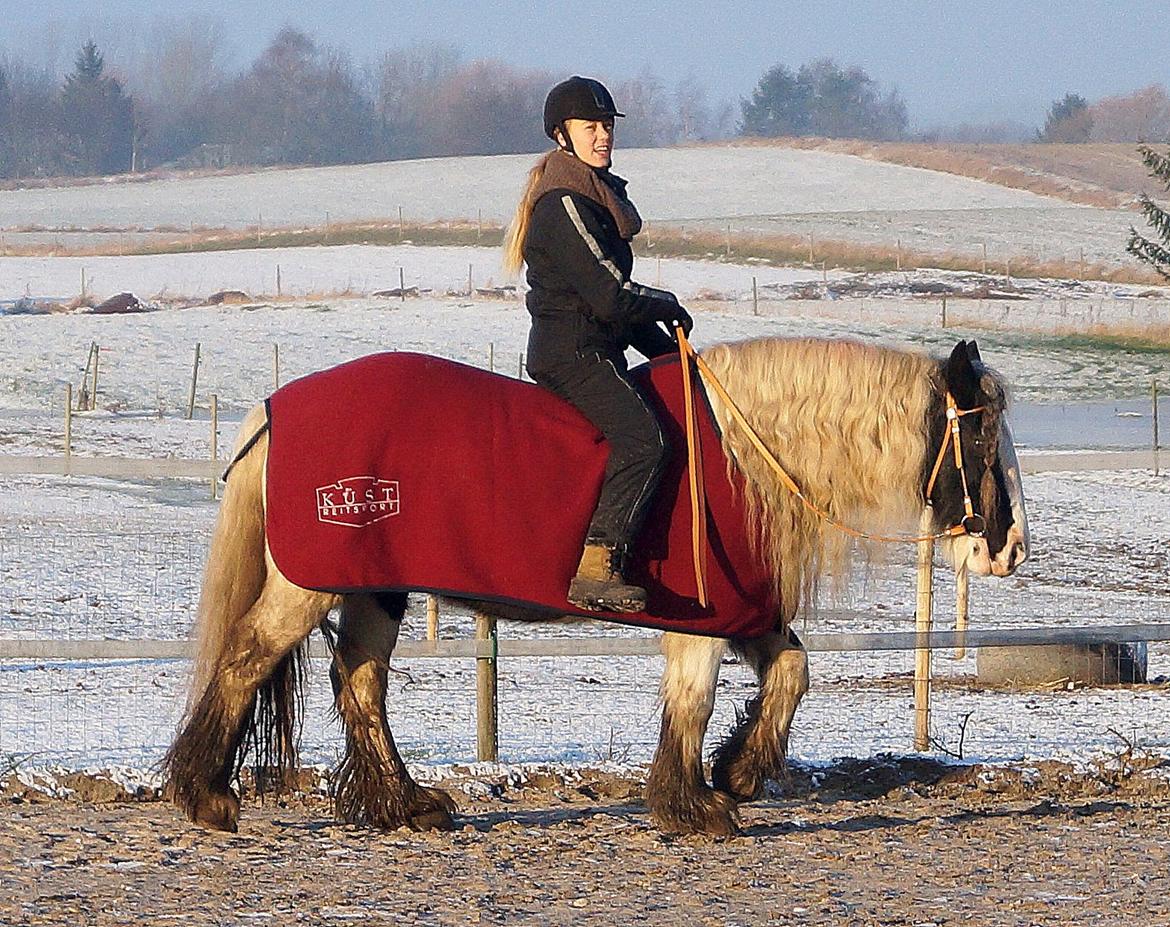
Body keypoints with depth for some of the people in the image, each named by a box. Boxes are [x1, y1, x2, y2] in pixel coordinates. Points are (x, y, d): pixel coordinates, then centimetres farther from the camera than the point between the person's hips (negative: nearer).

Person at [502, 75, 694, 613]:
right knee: (642, 439, -25)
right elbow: (610, 299, -20)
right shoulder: (562, 206, -15)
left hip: (595, 352, 11)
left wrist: (665, 350, 18)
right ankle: (596, 568, -31)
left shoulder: (598, 195, 18)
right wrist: (666, 307, -3)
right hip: (571, 351, -11)